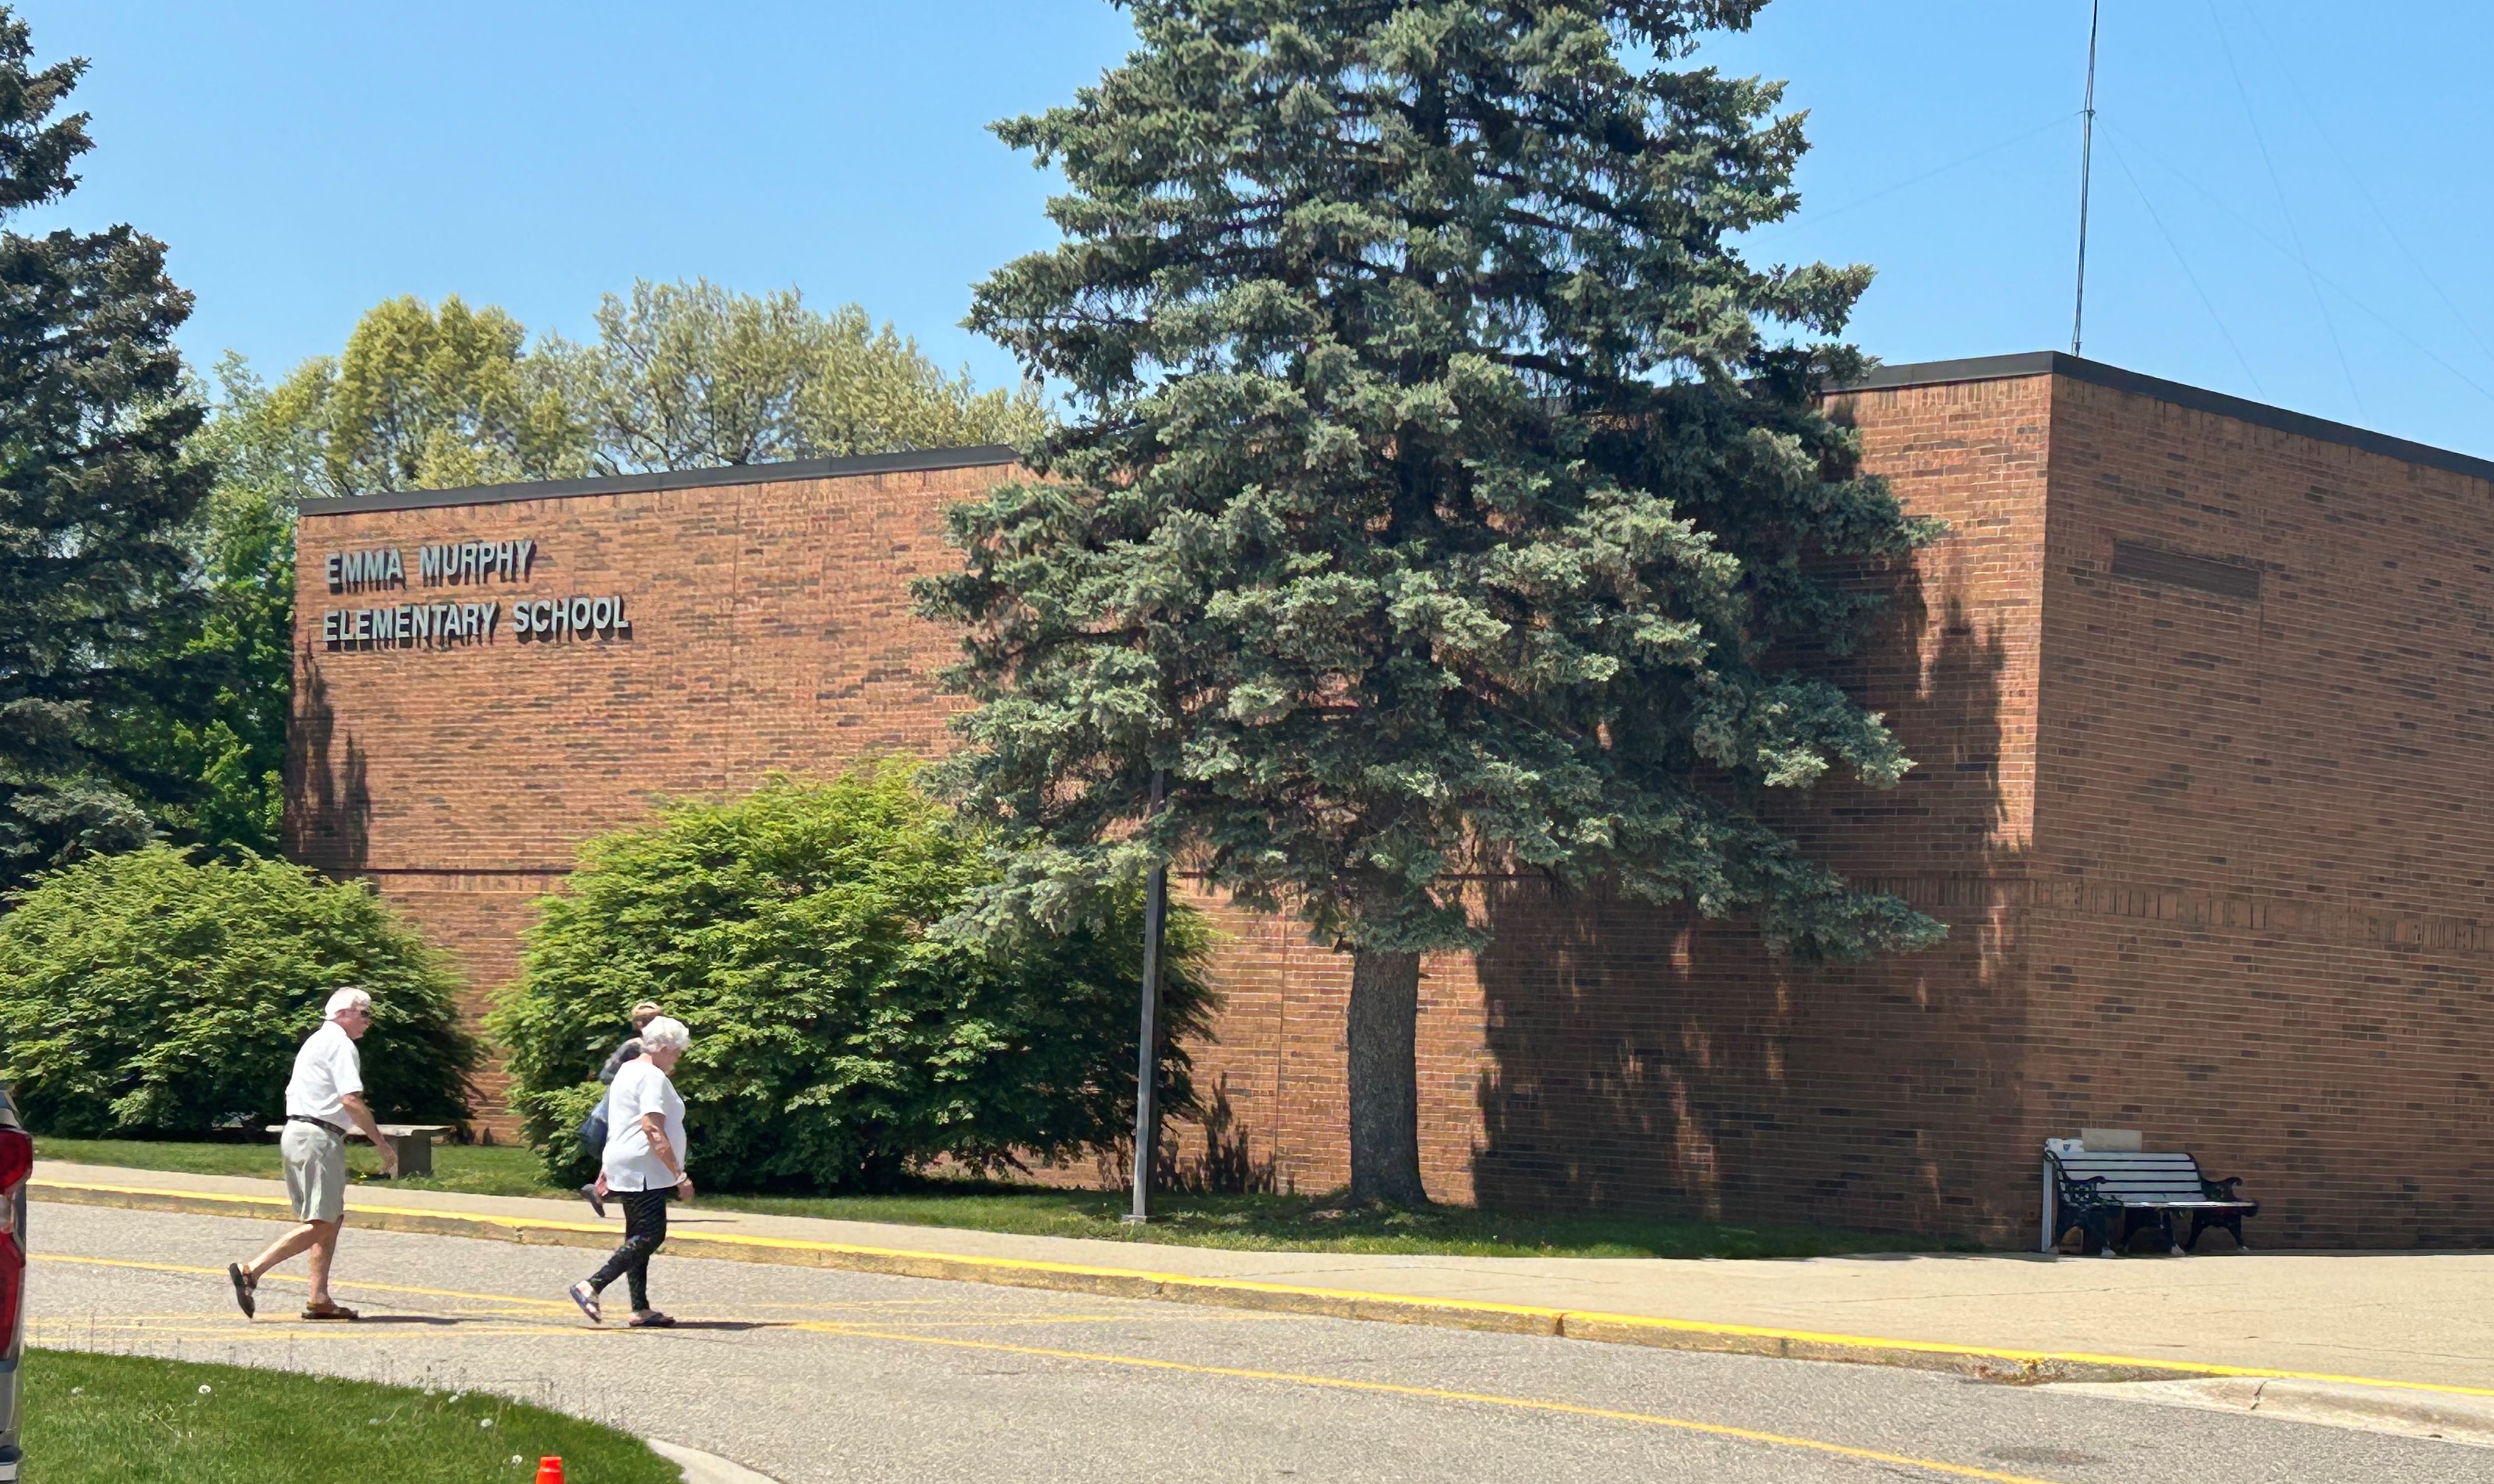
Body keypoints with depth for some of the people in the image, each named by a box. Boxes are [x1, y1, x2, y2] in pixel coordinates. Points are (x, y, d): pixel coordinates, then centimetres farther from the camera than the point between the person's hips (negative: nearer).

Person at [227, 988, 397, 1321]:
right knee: (320, 1225, -12)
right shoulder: (341, 1045, -8)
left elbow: (291, 1093, 26)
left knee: (333, 1218, 15)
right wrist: (382, 1143, -14)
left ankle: (319, 1299, 12)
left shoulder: (315, 1042, 22)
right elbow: (351, 1101, -19)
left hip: (295, 1132, 10)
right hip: (320, 1138, -10)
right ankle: (251, 1271, -20)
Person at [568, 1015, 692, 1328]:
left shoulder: (628, 1071, 19)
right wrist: (680, 1176, -21)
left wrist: (607, 1167, 35)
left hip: (625, 1169, 11)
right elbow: (653, 1129, -21)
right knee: (651, 1235, -12)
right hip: (644, 1171, -11)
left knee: (640, 1237, 10)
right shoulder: (653, 1077, -13)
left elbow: (620, 1124, 28)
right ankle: (591, 1287, -15)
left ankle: (641, 1309, 10)